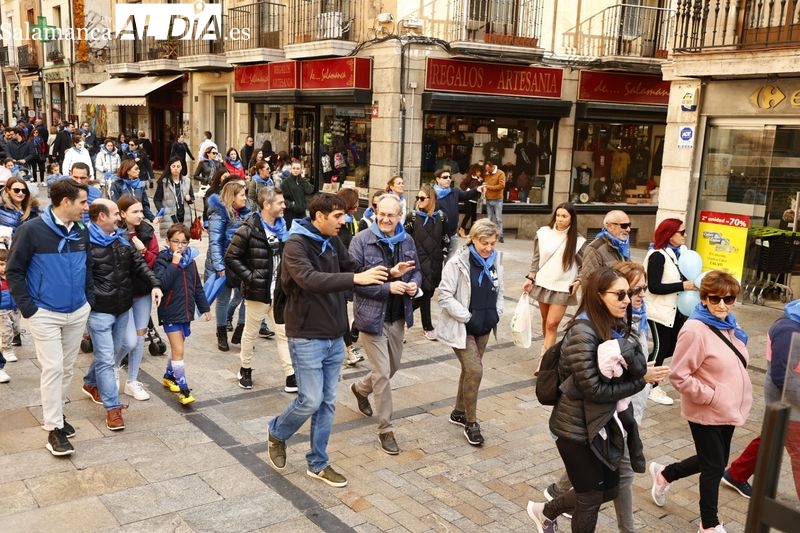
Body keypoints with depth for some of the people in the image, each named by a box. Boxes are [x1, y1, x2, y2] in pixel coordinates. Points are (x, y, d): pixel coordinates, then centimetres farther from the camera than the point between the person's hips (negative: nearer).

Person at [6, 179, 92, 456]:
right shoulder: (32, 230, -13)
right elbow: (14, 271, -8)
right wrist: (28, 308, -11)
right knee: (53, 368, -5)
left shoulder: (82, 232, 3)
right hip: (45, 314, -5)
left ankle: (55, 412, 31)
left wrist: (89, 298, 9)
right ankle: (54, 429, 4)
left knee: (68, 367, 14)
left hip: (78, 313, 5)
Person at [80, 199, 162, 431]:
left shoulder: (121, 239, 9)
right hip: (99, 311, -8)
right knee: (106, 359, -1)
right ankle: (113, 408, 7)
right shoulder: (85, 243, -15)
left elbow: (138, 264, 10)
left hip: (123, 307, 8)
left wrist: (154, 284, -3)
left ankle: (91, 383, 45)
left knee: (114, 350, 21)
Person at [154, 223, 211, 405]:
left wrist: (204, 308, 16)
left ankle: (169, 376, 40)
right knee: (178, 350, -9)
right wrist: (174, 263, -23)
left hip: (186, 311, 6)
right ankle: (183, 390, -5)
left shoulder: (190, 260, 7)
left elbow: (197, 286, 15)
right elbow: (162, 283, -27)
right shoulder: (162, 260, -10)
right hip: (170, 313, -6)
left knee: (177, 347, 19)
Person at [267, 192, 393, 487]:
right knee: (311, 400, -4)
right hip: (307, 337, -7)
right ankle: (276, 433, 26)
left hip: (334, 337, 7)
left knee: (328, 402, 11)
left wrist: (388, 274, -2)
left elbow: (352, 269, 14)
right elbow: (309, 279, -32)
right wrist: (356, 278, -38)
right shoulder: (296, 244, -16)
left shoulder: (333, 242, 6)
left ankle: (318, 463, 25)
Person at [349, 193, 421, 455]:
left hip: (398, 316, 6)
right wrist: (388, 287, -24)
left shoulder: (407, 241, 3)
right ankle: (385, 429, 14)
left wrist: (415, 284, -7)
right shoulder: (361, 240, -14)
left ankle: (361, 388, 51)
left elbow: (416, 270, 16)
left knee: (393, 366, 21)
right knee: (382, 373, -1)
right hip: (372, 315, -6)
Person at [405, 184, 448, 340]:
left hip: (435, 262, 4)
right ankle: (428, 327, 11)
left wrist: (444, 257, 5)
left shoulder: (441, 217, 3)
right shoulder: (413, 217, -3)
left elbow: (446, 239, 9)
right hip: (418, 262, -3)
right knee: (424, 293, -3)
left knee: (428, 292, 9)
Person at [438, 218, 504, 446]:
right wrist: (468, 318, -18)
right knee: (475, 371, -12)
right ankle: (471, 422, 4)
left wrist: (496, 314, 0)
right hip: (461, 327, -6)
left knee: (470, 370, 16)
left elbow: (499, 292, 15)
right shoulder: (458, 262, -16)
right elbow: (445, 296, -16)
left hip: (483, 327, 6)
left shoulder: (496, 260, 2)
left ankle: (459, 412, 35)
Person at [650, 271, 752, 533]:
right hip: (707, 412, -8)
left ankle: (664, 474, 41)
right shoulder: (695, 330, -23)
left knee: (715, 461, 20)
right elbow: (678, 376, -23)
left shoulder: (728, 325, 4)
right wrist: (711, 397, -20)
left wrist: (731, 399, 10)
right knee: (714, 467, 7)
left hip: (727, 410, 8)